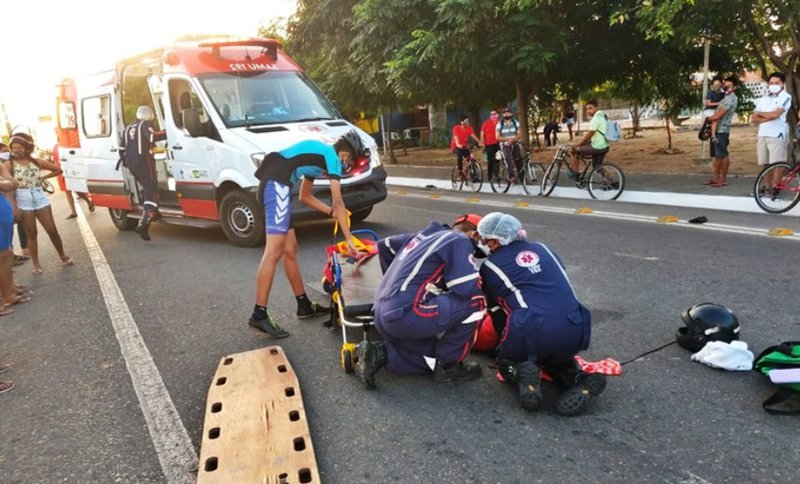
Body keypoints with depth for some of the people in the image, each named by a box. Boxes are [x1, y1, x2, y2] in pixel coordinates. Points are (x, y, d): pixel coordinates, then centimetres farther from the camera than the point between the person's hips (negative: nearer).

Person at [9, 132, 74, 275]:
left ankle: (63, 256, 22)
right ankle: (36, 264, 14)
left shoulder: (37, 162, 1)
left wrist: (43, 177, 7)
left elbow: (58, 170, 11)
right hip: (23, 201, -1)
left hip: (40, 198, 1)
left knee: (52, 230, 4)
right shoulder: (10, 164, -5)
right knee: (31, 234, 5)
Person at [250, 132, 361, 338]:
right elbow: (338, 202, -2)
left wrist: (332, 213, 34)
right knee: (274, 252, -13)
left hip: (271, 182, 10)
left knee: (290, 249, 14)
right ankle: (259, 315, -13)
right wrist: (349, 239, 1)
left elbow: (305, 196, 36)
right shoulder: (332, 156, 3)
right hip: (277, 182, -10)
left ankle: (304, 305, 23)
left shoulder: (318, 154, 29)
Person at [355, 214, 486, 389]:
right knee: (476, 302, -4)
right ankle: (448, 366, 6)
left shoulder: (424, 235, 21)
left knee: (432, 358, 24)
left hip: (383, 316, 10)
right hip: (405, 315, -10)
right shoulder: (460, 241, -3)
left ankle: (378, 353, 9)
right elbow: (469, 289, -10)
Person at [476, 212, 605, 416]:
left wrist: (505, 339, 40)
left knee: (507, 359, 26)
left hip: (535, 332, -4)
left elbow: (494, 307, 21)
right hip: (575, 332, 4)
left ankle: (522, 375, -6)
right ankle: (579, 379, 7)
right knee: (555, 355, 35)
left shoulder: (490, 266, 9)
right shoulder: (542, 249, 21)